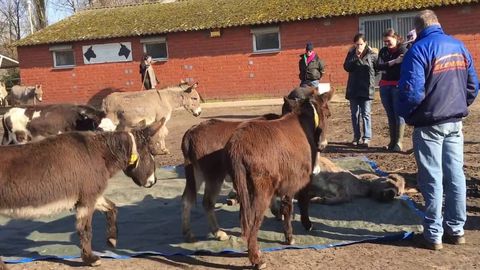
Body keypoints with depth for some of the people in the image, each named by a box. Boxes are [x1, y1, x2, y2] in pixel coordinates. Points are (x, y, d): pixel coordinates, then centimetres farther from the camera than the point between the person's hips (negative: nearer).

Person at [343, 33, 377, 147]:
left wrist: (370, 77, -1)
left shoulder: (371, 54, -2)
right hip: (353, 89, 4)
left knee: (365, 114, -6)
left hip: (366, 89, -4)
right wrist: (356, 56, -13)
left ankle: (366, 138, -4)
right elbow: (346, 67, -7)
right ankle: (357, 137, 17)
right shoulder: (351, 53, 6)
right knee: (355, 114, 9)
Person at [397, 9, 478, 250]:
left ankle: (433, 235, 7)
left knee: (432, 179, 0)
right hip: (455, 122, 6)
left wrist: (404, 114, -2)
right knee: (455, 175, 11)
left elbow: (412, 92, -19)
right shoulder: (459, 46, 8)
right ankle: (456, 229, 21)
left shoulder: (419, 49, -13)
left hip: (429, 124, -6)